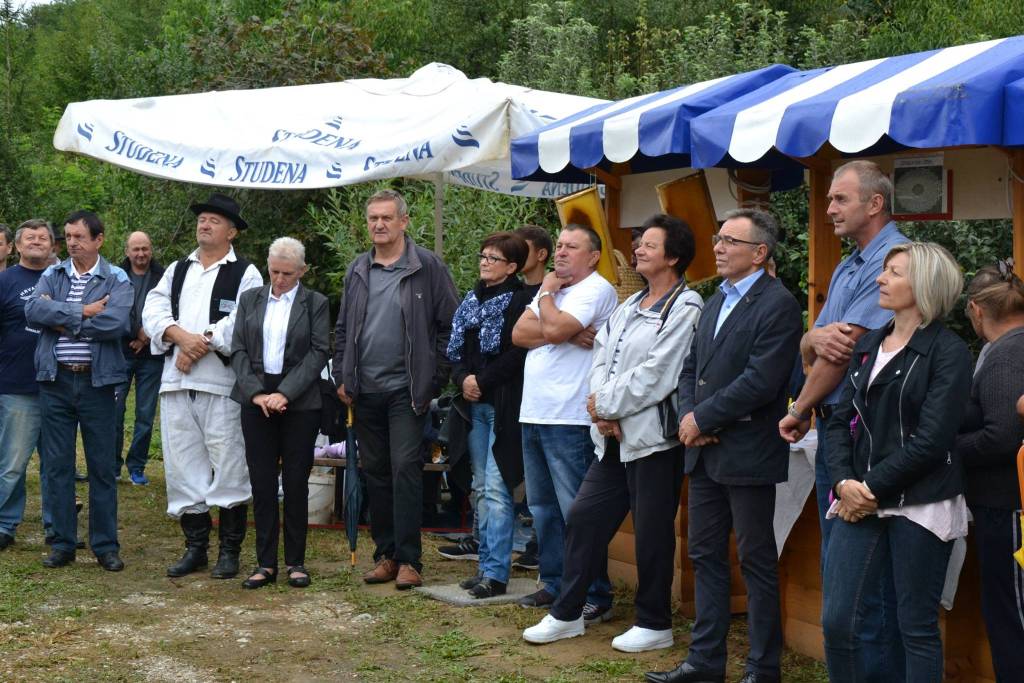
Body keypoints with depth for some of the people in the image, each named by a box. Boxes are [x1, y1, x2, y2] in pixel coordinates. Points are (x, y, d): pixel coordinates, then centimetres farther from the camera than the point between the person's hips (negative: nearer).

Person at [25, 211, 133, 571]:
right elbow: (33, 310, -9)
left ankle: (106, 545, 13)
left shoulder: (117, 280, 0)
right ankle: (62, 544, 16)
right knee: (57, 466, 6)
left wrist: (63, 321, -11)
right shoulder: (52, 276, 9)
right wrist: (83, 312, -14)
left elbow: (116, 323, -18)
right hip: (56, 381, 3)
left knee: (102, 467, 3)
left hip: (96, 382, -3)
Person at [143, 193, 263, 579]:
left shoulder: (245, 274, 4)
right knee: (182, 468, 7)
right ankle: (195, 547, 18)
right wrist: (182, 336, -12)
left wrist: (201, 343, -15)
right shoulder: (177, 270, 19)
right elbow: (153, 311, 6)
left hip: (222, 383, -5)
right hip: (175, 383, 5)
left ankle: (229, 550, 7)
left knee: (228, 468, -2)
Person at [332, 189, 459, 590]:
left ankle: (408, 560, -3)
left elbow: (449, 326, -5)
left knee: (405, 469, -9)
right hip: (365, 390, 6)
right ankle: (385, 554, 18)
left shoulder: (427, 267, -4)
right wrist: (341, 377, 9)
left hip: (407, 389, -5)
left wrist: (435, 379, -8)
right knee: (375, 473, 9)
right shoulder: (358, 271, 13)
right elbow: (343, 329, 18)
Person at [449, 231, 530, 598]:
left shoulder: (520, 302, -9)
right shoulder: (471, 300, 15)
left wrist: (482, 381, -12)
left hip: (504, 404, -8)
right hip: (474, 403, 8)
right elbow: (455, 348, 15)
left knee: (497, 488, -10)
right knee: (481, 488, 11)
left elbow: (519, 353, -15)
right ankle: (487, 564, 18)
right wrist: (463, 378, -3)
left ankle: (495, 572, -7)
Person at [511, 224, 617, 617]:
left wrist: (546, 293, -3)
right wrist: (565, 333, -10)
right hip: (533, 415, 9)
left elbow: (553, 329, -22)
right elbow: (519, 334, 5)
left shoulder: (595, 289, -8)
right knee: (543, 507, 15)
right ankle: (555, 584, 25)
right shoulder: (553, 289, 18)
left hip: (570, 421, -9)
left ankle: (595, 595, 1)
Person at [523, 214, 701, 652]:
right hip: (614, 436, 8)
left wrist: (606, 404, -9)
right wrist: (603, 411, -6)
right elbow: (602, 356, 10)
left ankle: (654, 624, 17)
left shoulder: (684, 308, -10)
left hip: (653, 438, -8)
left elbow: (656, 376, -17)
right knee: (583, 517, 9)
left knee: (652, 533, 2)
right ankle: (566, 614, 20)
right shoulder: (630, 306, 17)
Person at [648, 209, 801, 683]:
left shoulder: (777, 305, -13)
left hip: (747, 455, -8)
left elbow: (760, 381, -21)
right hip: (704, 451, 9)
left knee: (757, 562, 3)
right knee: (705, 555, 14)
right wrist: (688, 416, -3)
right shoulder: (716, 301, 15)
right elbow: (691, 367, 16)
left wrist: (701, 418, -15)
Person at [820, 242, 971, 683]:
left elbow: (931, 441, -13)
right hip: (859, 501, 5)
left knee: (917, 628, 4)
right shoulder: (868, 345, 14)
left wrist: (873, 488, -12)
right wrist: (844, 481, -7)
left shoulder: (948, 352, -6)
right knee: (837, 622, 1)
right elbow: (841, 420, 10)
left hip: (918, 506, -5)